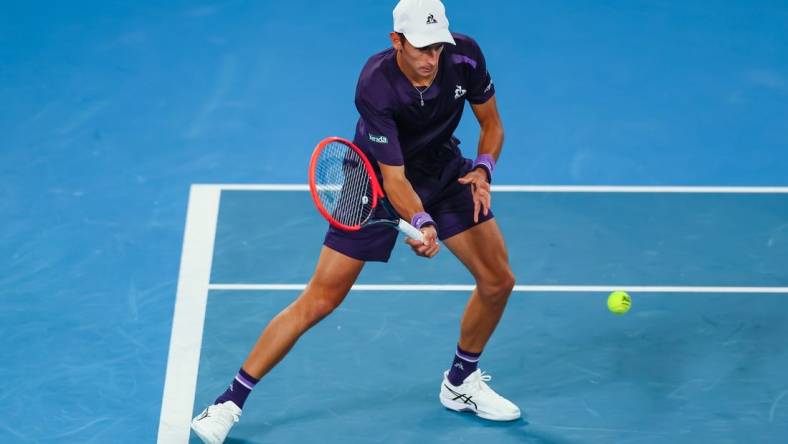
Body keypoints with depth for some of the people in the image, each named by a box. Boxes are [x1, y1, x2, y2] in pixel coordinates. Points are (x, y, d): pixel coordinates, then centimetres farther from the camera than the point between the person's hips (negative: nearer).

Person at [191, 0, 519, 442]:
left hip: (444, 169, 5)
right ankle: (230, 402, -1)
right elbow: (394, 178, -32)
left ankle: (461, 382, 27)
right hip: (378, 181, -5)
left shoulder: (464, 55, -21)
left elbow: (492, 125, -4)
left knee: (498, 280, 1)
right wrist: (422, 223, -49)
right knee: (319, 300, -9)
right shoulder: (376, 86, -35)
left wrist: (482, 170, -22)